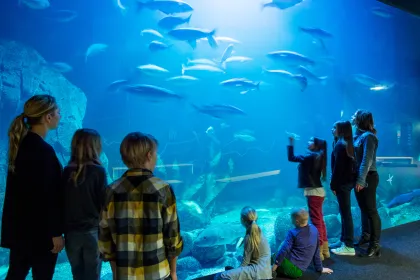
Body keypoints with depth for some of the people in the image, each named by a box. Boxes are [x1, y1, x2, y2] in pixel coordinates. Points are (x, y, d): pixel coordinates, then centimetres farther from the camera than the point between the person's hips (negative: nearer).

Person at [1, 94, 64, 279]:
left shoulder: (21, 143, 6)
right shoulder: (43, 150, -21)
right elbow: (48, 195, -21)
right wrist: (56, 233, -15)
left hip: (19, 226, 9)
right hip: (39, 229, -8)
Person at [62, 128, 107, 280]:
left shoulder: (67, 171, 0)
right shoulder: (98, 171, -11)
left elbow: (62, 202, 4)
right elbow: (103, 202, -10)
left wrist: (64, 228, 14)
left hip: (71, 231, 4)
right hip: (92, 230, -4)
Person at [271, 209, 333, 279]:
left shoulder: (293, 233, -9)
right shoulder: (314, 229, 6)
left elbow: (284, 250, -15)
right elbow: (316, 251, 13)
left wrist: (274, 267, -10)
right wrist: (320, 268, 23)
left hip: (289, 266, -6)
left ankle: (272, 271, -6)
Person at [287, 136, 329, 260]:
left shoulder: (310, 156, -15)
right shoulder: (316, 157, 12)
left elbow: (291, 158, -16)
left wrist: (291, 143, -8)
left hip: (313, 192, -10)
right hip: (317, 191, 10)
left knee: (316, 222, -5)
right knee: (320, 220, 15)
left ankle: (318, 251, 1)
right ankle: (324, 250, 24)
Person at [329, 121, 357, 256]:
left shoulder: (340, 145, -15)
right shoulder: (348, 144, 13)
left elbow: (338, 167, -19)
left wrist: (333, 185, -15)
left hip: (342, 182, -10)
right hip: (348, 181, 10)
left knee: (345, 213, -5)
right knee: (345, 213, 16)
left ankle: (349, 247, 0)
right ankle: (344, 241, 26)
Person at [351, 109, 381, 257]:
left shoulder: (368, 136, -14)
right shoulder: (359, 135, 12)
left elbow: (367, 160, -20)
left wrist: (361, 180, -23)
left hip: (367, 178, -9)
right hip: (360, 177, 9)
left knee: (371, 210, -5)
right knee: (363, 208, 18)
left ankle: (375, 245, 1)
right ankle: (366, 236, 33)